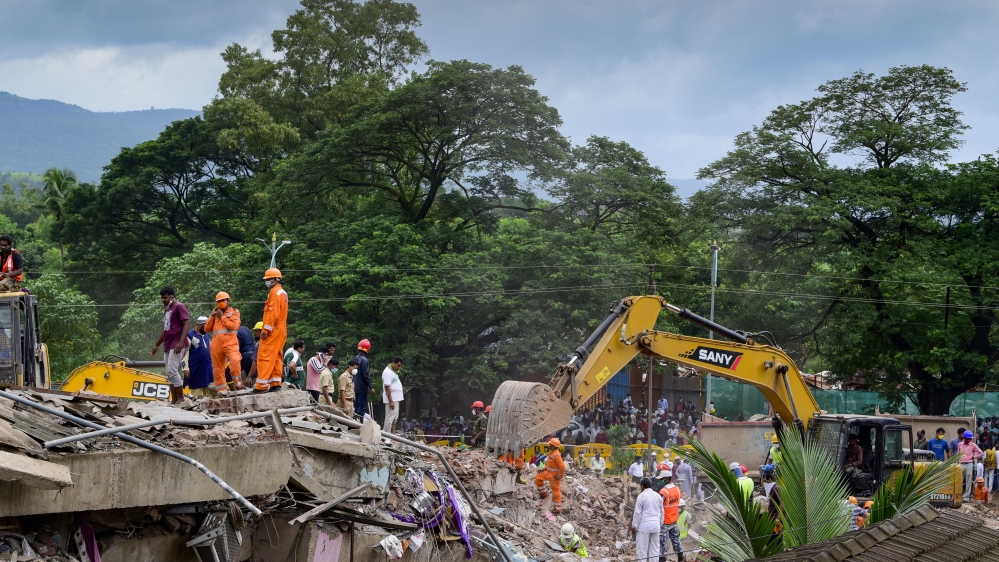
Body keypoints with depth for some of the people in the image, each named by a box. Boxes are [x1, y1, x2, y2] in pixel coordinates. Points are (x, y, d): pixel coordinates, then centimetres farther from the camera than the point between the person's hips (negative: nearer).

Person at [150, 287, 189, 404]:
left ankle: (181, 398, -10)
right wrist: (157, 345, 29)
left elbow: (187, 324, -15)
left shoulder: (179, 307, -6)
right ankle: (174, 400, 7)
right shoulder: (167, 309, 22)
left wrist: (181, 342, -24)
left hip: (176, 345, -10)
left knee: (172, 371, -16)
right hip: (167, 345, 10)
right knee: (169, 373, 6)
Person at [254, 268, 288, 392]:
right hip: (281, 329, 10)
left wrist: (266, 329, -20)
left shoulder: (274, 292, -11)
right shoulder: (283, 292, 19)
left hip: (273, 330, -10)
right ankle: (276, 383, 11)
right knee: (276, 357, 12)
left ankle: (261, 385, -15)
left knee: (265, 356, -11)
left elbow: (273, 313, -20)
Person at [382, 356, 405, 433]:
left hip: (396, 399, 10)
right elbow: (387, 387, -22)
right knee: (390, 418, -8)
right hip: (391, 400, -10)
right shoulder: (388, 372, -17)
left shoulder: (393, 371, 15)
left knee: (394, 418, 14)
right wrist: (391, 401, -25)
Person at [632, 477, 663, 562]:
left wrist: (634, 526, -4)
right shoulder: (658, 496, 7)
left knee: (641, 548, -1)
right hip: (656, 525, 5)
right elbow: (661, 512, 14)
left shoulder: (641, 496, -10)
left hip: (644, 525, -5)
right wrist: (660, 524, 23)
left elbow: (637, 513, -10)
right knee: (655, 548, 9)